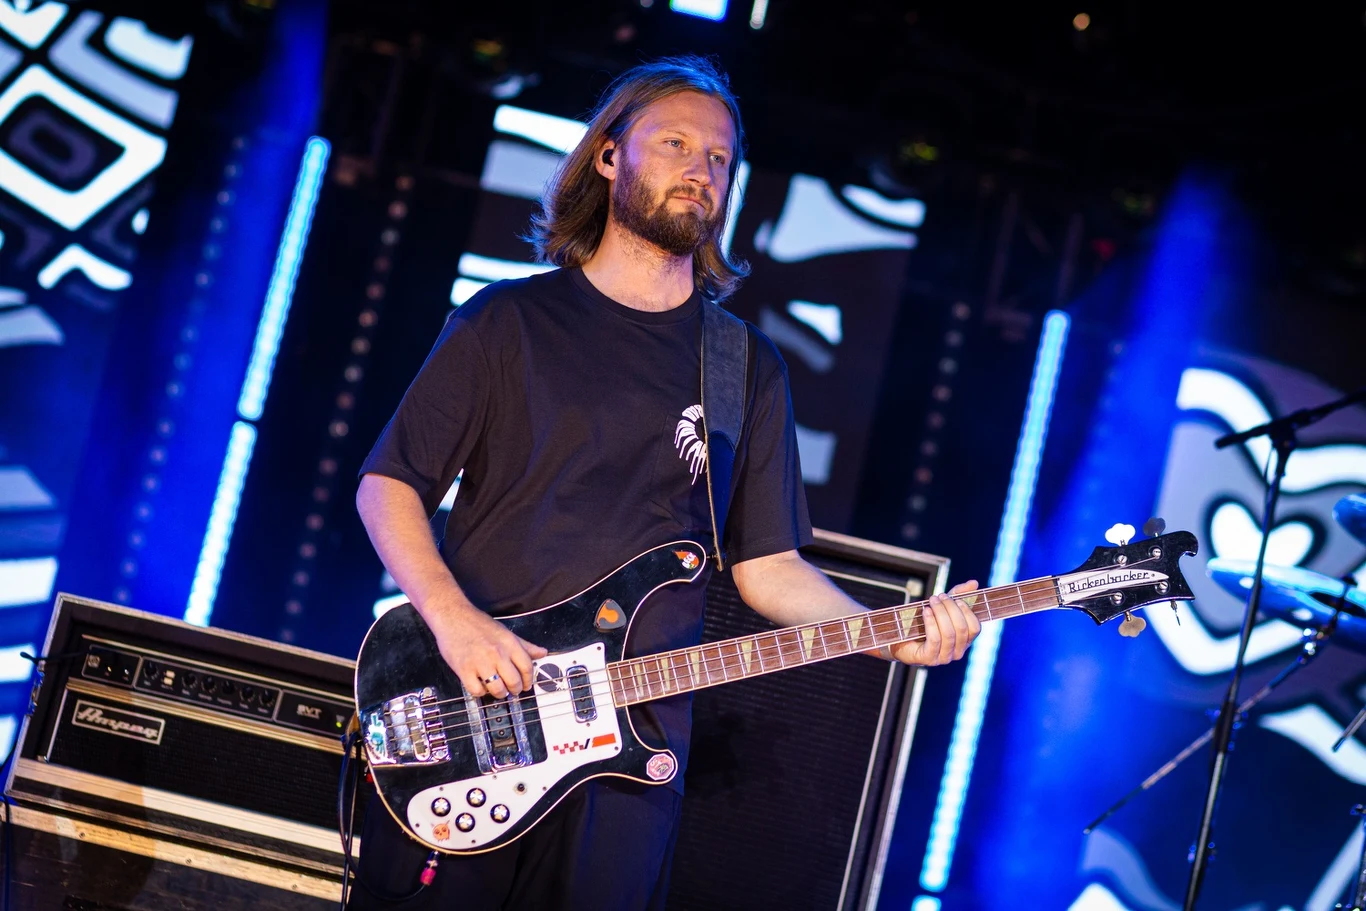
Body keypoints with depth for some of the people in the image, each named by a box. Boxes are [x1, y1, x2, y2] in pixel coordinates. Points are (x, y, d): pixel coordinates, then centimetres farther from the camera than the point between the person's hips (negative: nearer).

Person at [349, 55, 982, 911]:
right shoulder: (510, 319, 3)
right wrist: (452, 616, -14)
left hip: (632, 744, 2)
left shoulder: (748, 367, 10)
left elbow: (767, 563, 9)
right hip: (467, 711, -2)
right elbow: (388, 484, 2)